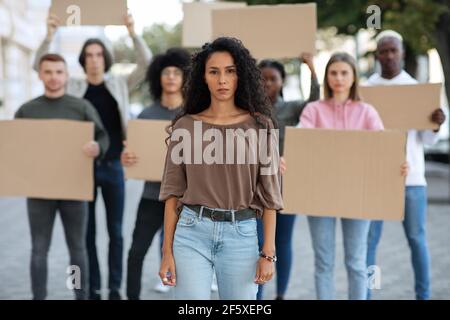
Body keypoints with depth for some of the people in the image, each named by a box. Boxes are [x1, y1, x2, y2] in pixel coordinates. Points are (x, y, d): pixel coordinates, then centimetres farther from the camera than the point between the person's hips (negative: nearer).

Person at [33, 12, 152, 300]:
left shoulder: (120, 85, 5)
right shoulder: (73, 87, 4)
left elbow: (147, 65, -6)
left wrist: (133, 33, -18)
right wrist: (50, 35, -17)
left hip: (113, 166, 0)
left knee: (116, 232, 5)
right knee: (87, 233, 5)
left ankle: (115, 289, 14)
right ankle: (93, 289, 15)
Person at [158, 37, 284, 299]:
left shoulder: (260, 126, 3)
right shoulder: (185, 126, 4)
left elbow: (269, 192, 2)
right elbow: (173, 190, 5)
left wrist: (268, 253, -3)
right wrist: (167, 251, -1)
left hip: (241, 233, 0)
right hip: (192, 231, 0)